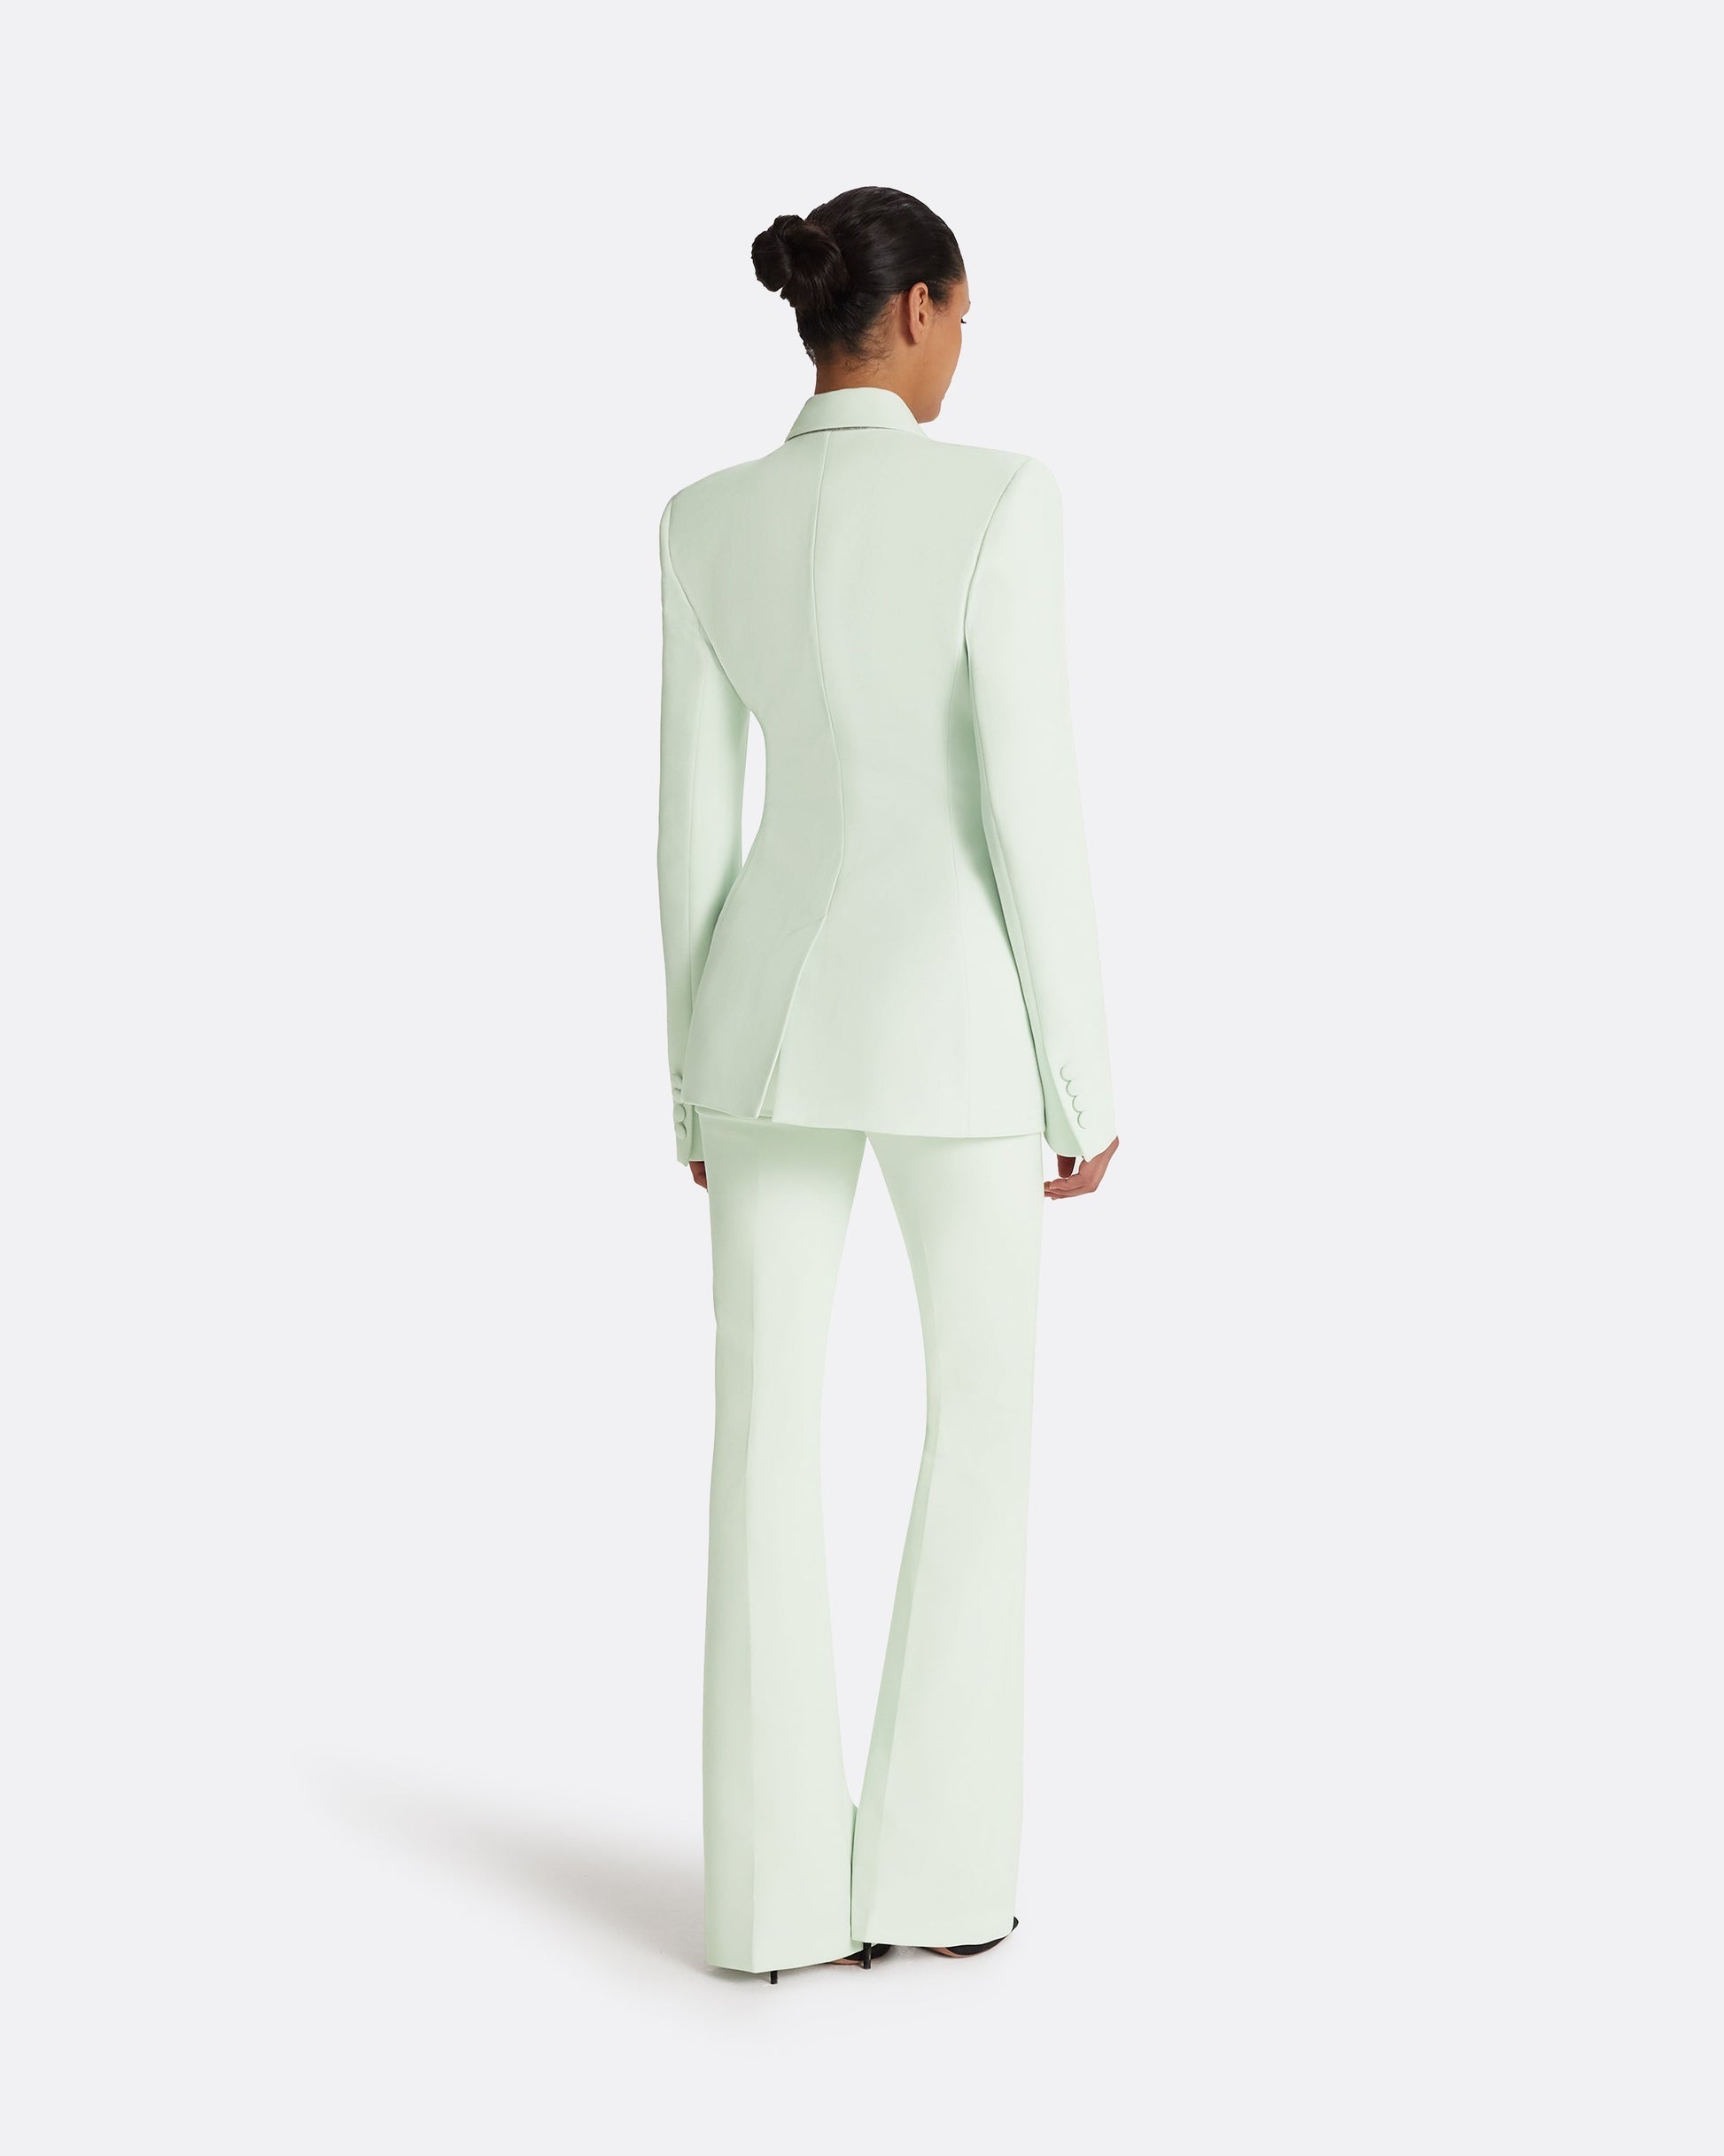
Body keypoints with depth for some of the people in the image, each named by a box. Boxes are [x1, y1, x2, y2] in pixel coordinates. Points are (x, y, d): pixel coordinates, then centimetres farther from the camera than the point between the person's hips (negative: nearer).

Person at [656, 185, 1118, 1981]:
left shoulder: (706, 523, 2)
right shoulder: (994, 499, -12)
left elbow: (692, 821, 4)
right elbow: (1032, 805, -14)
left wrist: (699, 1082, 13)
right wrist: (1086, 1078, -5)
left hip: (771, 1005, 4)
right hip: (948, 1019, -4)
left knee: (767, 1437, 8)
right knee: (982, 1421, 11)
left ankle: (781, 1886, 10)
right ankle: (933, 1870, 11)